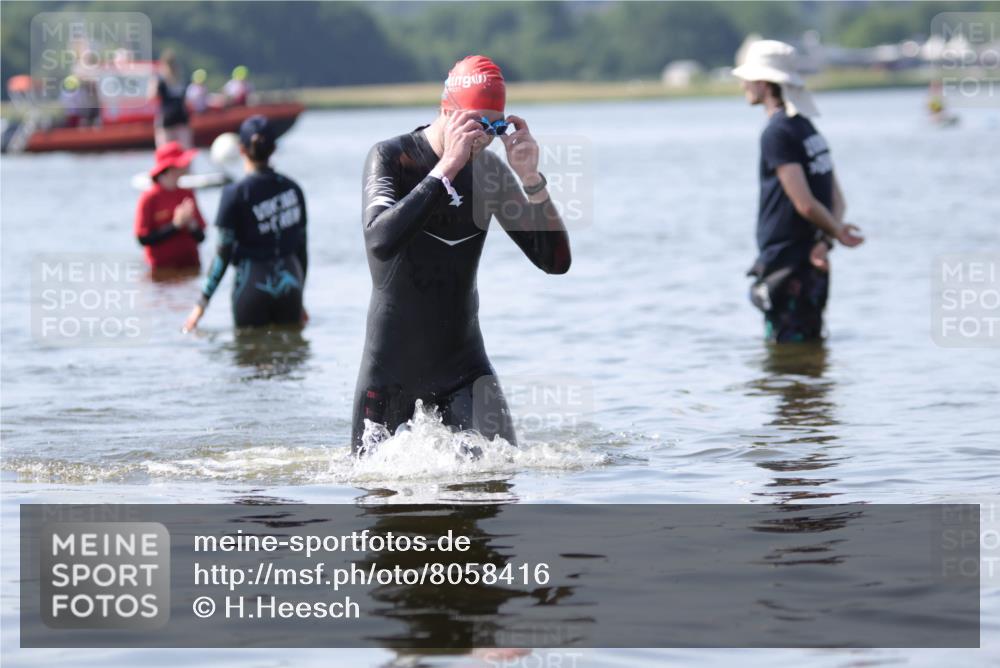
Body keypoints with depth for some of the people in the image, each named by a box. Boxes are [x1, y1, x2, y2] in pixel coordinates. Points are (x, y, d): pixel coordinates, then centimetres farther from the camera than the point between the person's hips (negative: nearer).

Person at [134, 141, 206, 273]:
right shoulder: (149, 198, -7)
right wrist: (175, 225, -14)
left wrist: (191, 224, -12)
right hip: (163, 269, -5)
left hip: (190, 266, 5)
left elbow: (200, 237, 10)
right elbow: (143, 238, -11)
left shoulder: (187, 194, 7)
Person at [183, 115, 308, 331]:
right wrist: (299, 300, 20)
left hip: (253, 283, -4)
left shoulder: (236, 193, -9)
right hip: (289, 283, 4)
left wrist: (201, 304, -5)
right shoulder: (292, 189, 5)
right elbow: (301, 249, 10)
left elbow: (224, 253, -10)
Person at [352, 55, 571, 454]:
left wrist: (530, 179, -15)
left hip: (463, 363, 3)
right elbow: (380, 241, -31)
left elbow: (556, 261, -2)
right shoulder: (390, 158, -11)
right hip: (392, 369, -3)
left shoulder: (489, 171, 1)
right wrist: (446, 169, -31)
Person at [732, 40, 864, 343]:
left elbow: (805, 204, -20)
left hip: (785, 267, -9)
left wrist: (838, 232, -3)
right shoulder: (809, 130, 14)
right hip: (812, 269, 9)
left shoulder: (777, 133, -14)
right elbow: (838, 201, 14)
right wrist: (826, 241, -2)